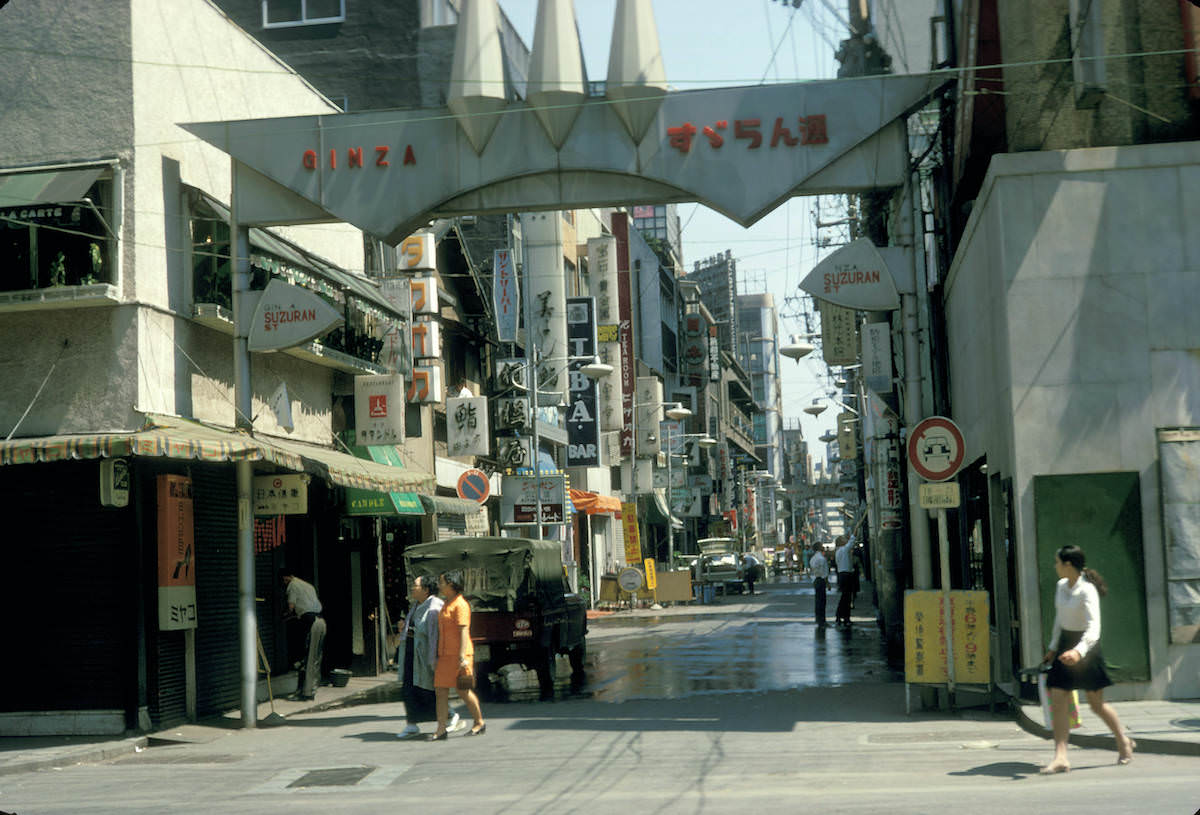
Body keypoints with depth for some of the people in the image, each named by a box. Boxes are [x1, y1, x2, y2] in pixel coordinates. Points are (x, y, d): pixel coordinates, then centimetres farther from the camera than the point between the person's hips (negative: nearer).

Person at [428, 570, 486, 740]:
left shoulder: (460, 604, -12)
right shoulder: (447, 604, 16)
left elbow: (464, 632, -18)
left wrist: (462, 657, -24)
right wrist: (439, 655, 22)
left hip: (458, 655, -9)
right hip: (445, 655, 9)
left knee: (463, 691, -1)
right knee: (440, 691, 2)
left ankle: (480, 723, 15)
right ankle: (441, 730, 2)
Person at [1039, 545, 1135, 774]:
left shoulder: (1087, 590, -19)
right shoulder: (1061, 586, 5)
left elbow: (1094, 628, -29)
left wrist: (1079, 651, -43)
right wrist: (1053, 647, 24)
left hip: (1087, 646, -7)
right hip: (1066, 647, 7)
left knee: (1097, 704, 6)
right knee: (1058, 702, -5)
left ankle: (1124, 741, 31)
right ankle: (1060, 757, -6)